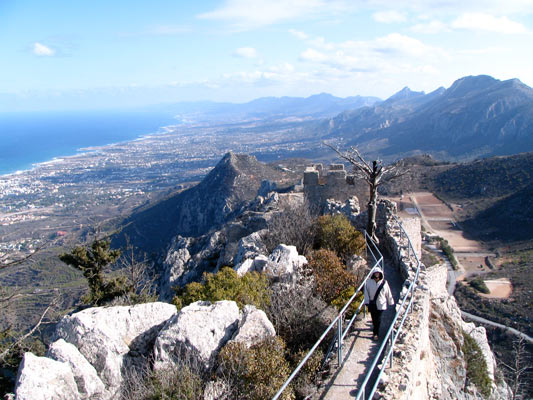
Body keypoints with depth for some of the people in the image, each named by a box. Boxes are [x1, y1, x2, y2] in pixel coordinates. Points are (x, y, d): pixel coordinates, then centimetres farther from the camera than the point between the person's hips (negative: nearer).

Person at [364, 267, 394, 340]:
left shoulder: (384, 282, -1)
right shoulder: (369, 282, -1)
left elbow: (388, 293, 7)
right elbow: (366, 292, 0)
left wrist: (391, 302, 12)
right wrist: (367, 302, -6)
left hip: (381, 304, -1)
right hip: (372, 304, 1)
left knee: (378, 319, -5)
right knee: (374, 319, 9)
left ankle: (375, 333, 3)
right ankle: (376, 331, 30)